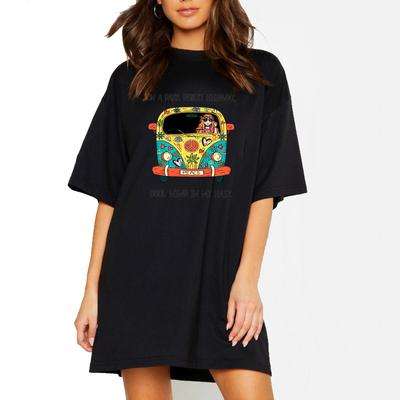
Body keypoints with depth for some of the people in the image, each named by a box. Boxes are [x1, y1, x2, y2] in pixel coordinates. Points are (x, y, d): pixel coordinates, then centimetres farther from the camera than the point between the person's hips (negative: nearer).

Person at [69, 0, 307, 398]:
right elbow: (108, 193, 9)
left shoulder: (260, 73, 9)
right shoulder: (130, 79, 11)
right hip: (138, 272, 1)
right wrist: (93, 290, 3)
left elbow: (265, 189, 3)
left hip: (222, 272, -1)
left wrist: (247, 277, -9)